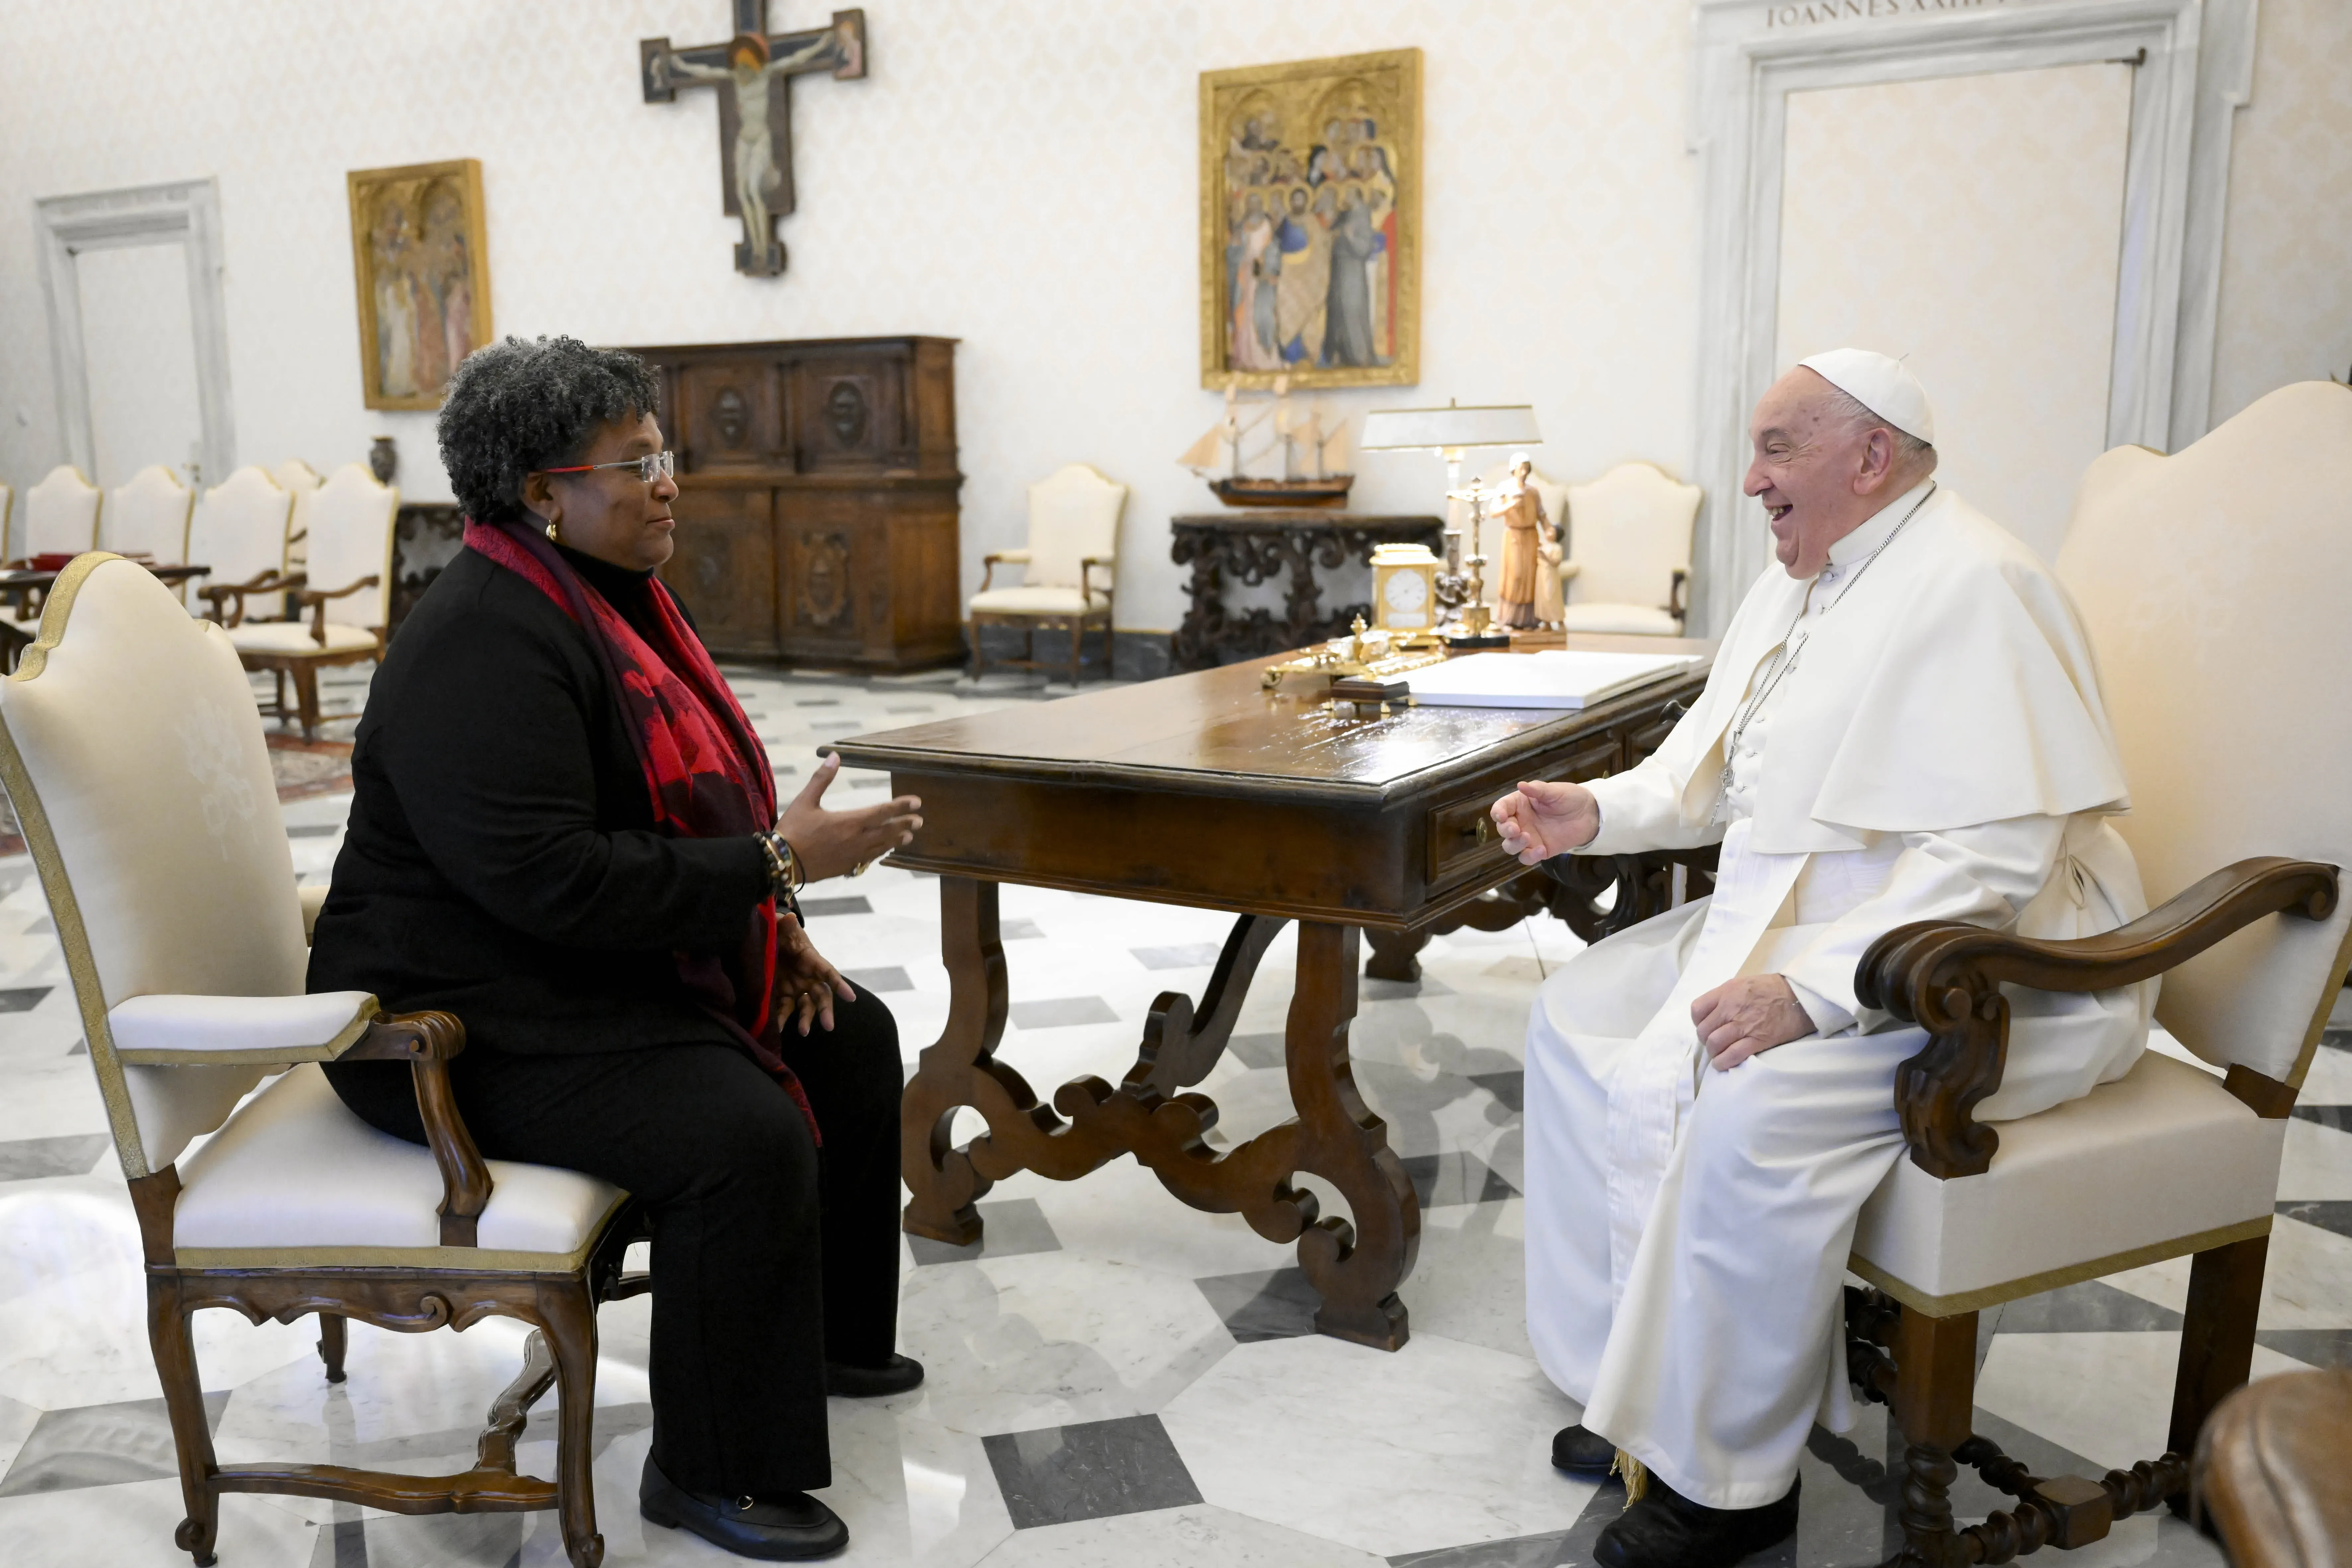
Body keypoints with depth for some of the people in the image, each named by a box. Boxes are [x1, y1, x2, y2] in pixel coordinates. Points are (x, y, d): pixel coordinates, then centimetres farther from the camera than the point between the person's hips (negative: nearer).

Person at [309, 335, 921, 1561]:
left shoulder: (605, 593, 9)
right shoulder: (483, 646, -24)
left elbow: (680, 805, 16)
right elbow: (552, 879, -31)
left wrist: (775, 924, 2)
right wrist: (777, 862, -26)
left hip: (606, 966, 11)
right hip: (472, 1020, -10)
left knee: (851, 1039, 9)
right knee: (746, 1138, -27)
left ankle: (828, 1333, 26)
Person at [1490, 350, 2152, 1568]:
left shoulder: (1975, 589, -18)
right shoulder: (1803, 582, 12)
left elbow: (1997, 853, -26)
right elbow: (1721, 777, 18)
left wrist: (1816, 991, -31)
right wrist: (1596, 811, 0)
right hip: (1801, 918, 10)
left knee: (1747, 1107, -31)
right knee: (1575, 1017, 0)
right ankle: (1643, 1376, 8)